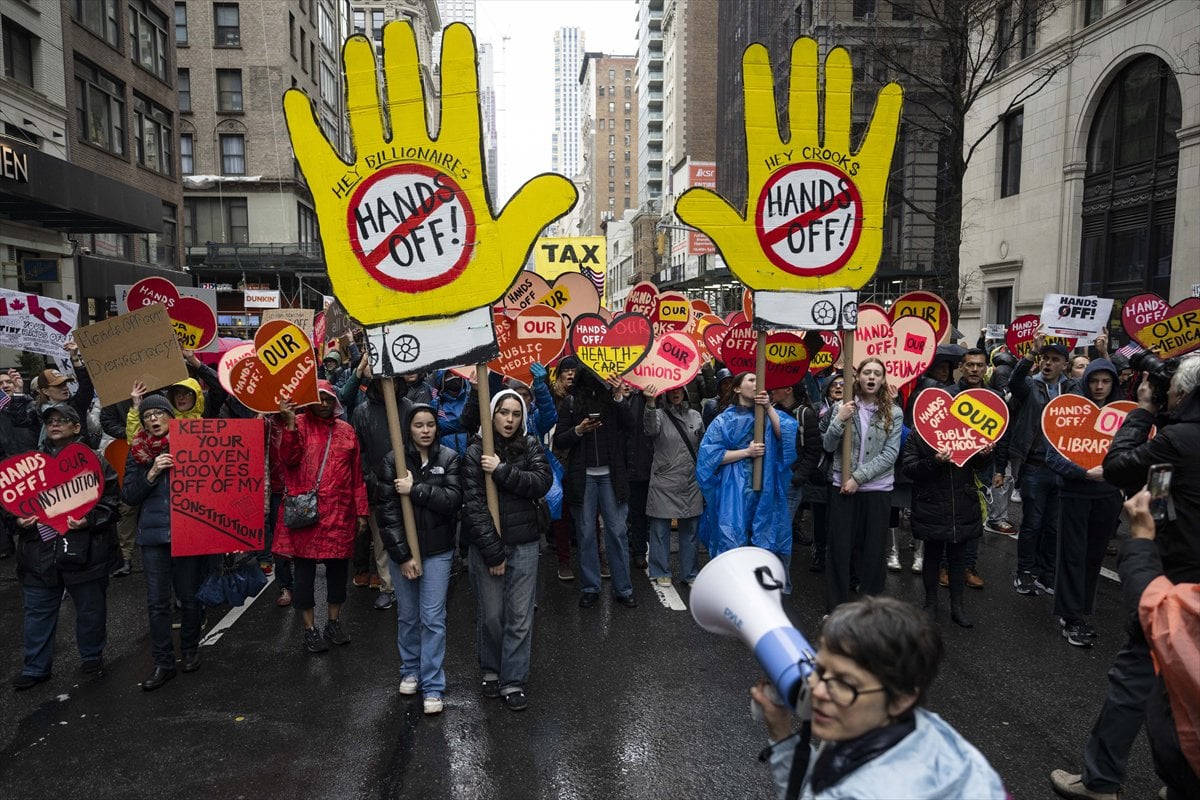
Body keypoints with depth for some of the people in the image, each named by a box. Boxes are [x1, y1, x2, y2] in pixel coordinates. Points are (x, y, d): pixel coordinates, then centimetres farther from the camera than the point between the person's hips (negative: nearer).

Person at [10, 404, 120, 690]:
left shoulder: (93, 460, -1)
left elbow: (111, 500, -4)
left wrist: (88, 521, -19)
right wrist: (18, 519, -4)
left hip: (84, 550, -3)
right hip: (39, 550, 3)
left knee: (90, 609, 11)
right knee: (38, 611, 13)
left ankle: (92, 657, 31)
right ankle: (35, 668, 28)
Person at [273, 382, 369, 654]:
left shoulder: (346, 430, 11)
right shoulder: (298, 424, 2)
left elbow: (356, 474, 11)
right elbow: (289, 458, -15)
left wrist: (360, 511, 10)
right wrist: (290, 424, -25)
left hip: (339, 512, 3)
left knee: (338, 567, 10)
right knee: (304, 569, 4)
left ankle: (334, 622, 28)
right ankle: (310, 629, 18)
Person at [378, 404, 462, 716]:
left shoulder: (449, 458, -3)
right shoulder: (393, 461, -5)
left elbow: (453, 499, -15)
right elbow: (388, 511, -8)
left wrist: (415, 489, -21)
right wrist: (403, 555, -12)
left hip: (437, 550, -1)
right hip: (401, 550, 1)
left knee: (433, 618, 0)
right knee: (407, 615, 14)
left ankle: (432, 686, 10)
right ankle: (410, 670, 35)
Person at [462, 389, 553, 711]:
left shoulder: (530, 447, 4)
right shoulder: (476, 452, -4)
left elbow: (542, 482, -12)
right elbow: (473, 504, -10)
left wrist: (502, 471, -19)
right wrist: (493, 551, -14)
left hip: (523, 544, 2)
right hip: (485, 545, -1)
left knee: (520, 617, 4)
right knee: (491, 615, 9)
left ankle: (513, 682, 18)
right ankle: (491, 670, 32)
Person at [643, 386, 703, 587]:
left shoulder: (695, 416, 8)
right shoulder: (659, 414, -2)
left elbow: (703, 447, 15)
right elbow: (650, 429, -25)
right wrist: (650, 403, -37)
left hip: (691, 482, 3)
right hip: (664, 481, -3)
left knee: (690, 529, 10)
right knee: (661, 528, 4)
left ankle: (689, 574, 22)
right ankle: (661, 572, 18)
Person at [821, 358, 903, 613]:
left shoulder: (893, 413, 0)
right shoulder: (843, 407, 2)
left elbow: (890, 455, -7)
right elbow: (828, 447, 1)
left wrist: (858, 477, -14)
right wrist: (838, 420, -16)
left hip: (878, 489, 0)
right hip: (842, 486, 0)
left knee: (874, 550, 9)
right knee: (839, 548, 3)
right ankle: (834, 608, 15)